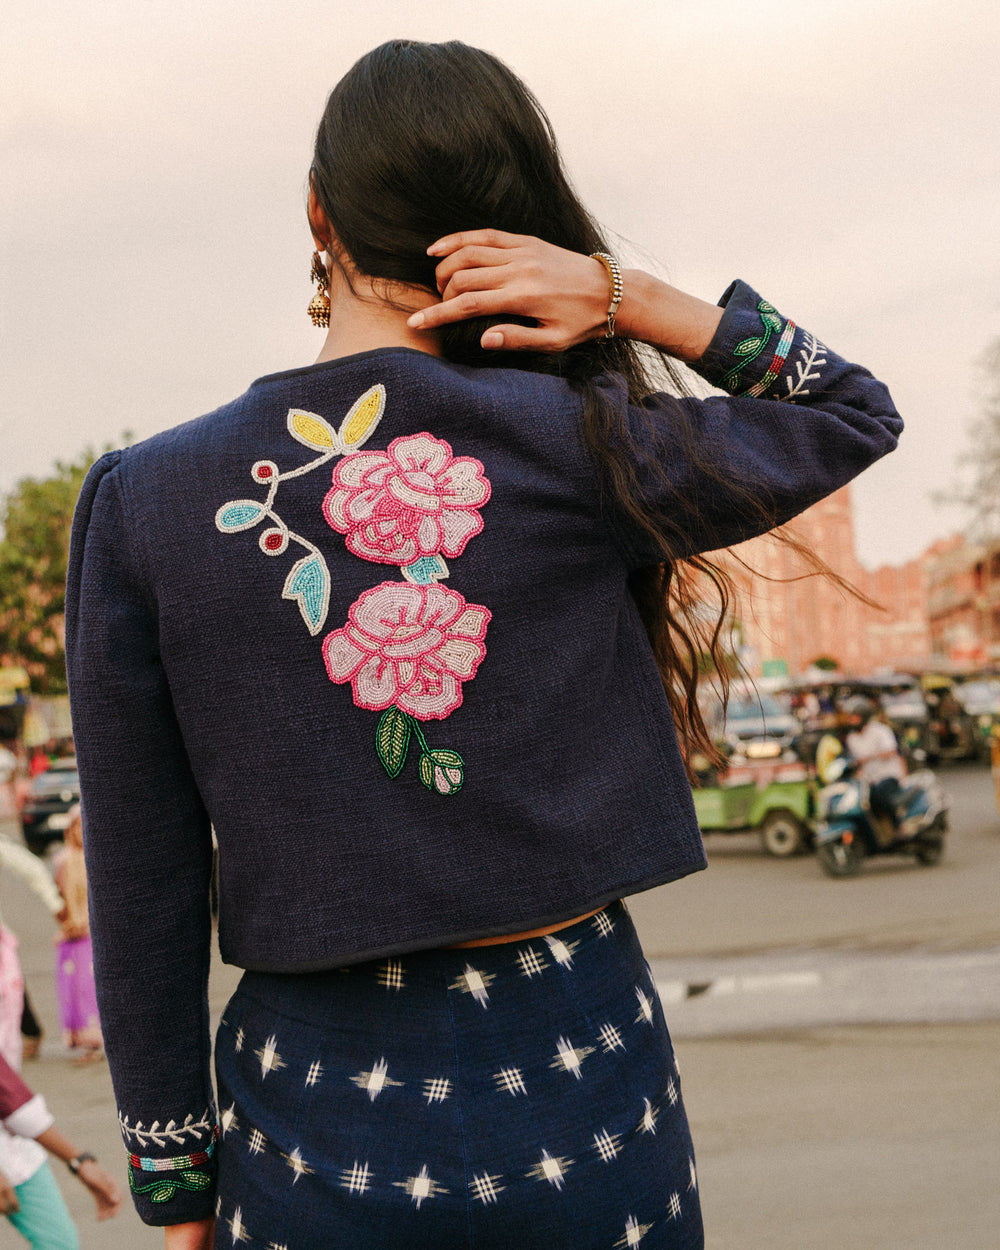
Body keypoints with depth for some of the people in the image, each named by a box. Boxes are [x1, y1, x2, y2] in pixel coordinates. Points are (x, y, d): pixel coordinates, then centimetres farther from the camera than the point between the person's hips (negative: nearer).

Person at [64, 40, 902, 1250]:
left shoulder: (142, 503, -6)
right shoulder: (574, 444, -9)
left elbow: (143, 897, -3)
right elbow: (855, 412, 9)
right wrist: (630, 300, -3)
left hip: (324, 1123, 1)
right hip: (584, 1083, 0)